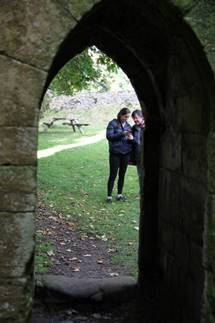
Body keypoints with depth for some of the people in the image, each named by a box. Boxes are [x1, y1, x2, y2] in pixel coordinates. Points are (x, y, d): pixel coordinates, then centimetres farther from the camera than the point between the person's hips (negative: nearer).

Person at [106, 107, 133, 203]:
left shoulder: (128, 125, 11)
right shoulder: (112, 123, -4)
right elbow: (109, 136, -13)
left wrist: (131, 138, -8)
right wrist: (122, 134, -22)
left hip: (126, 153, 5)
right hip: (115, 153, -5)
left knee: (122, 174, 9)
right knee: (113, 175, -3)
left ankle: (120, 194, 18)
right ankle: (109, 196, 2)